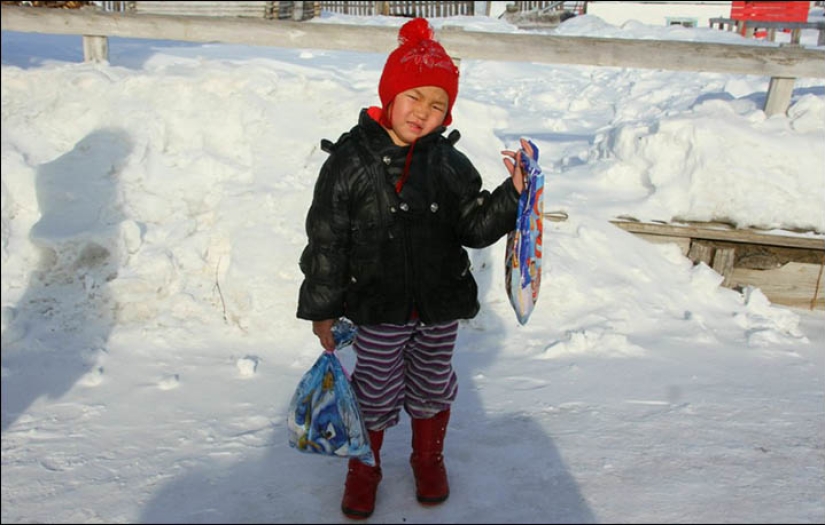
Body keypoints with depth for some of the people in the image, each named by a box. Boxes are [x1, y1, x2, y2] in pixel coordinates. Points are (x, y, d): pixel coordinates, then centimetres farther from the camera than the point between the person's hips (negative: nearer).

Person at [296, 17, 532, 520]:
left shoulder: (449, 163, -4)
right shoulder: (350, 161, -13)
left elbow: (475, 228, -2)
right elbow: (326, 241, -9)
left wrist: (513, 192, -18)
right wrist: (321, 309, -5)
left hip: (440, 306, 3)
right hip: (377, 310, -2)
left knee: (432, 389, 21)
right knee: (376, 396, 13)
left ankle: (429, 459, 48)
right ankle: (364, 467, 41)